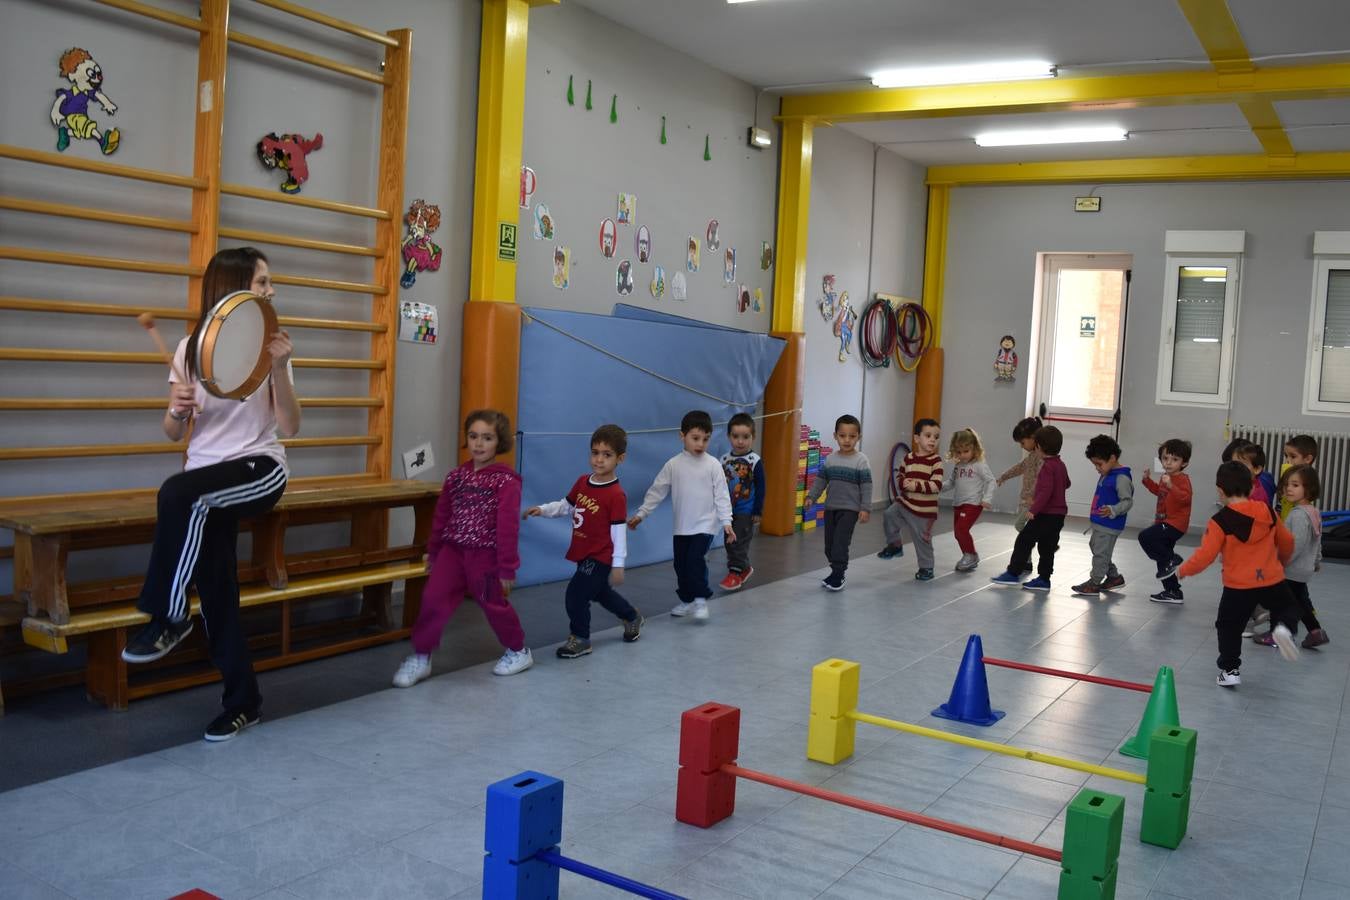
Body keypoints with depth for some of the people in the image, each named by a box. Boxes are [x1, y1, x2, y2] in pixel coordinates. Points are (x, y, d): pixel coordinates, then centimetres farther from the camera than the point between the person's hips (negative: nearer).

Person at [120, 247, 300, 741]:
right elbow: (174, 433, 9)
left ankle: (166, 617, -17)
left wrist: (279, 368, -17)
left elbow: (290, 427, -6)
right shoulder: (190, 348, 5)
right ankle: (242, 701, 15)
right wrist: (176, 410, -14)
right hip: (207, 481, 3)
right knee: (215, 590, -1)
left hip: (260, 469, -3)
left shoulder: (270, 346, 0)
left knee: (177, 494, -34)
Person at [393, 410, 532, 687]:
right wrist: (433, 552, 16)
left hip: (486, 555, -4)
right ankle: (420, 658, 8)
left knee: (494, 605, 11)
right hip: (453, 550, 4)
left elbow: (508, 526, -13)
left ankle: (519, 651, 33)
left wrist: (507, 568, -13)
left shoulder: (506, 481, -12)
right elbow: (441, 516, 12)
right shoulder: (456, 475, 4)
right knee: (433, 599, -6)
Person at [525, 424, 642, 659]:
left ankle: (580, 639, 11)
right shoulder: (582, 483, 0)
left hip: (600, 557, -8)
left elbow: (619, 531, -19)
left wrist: (618, 565, -16)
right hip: (583, 553, 8)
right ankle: (632, 618, 49)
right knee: (600, 593, 25)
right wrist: (542, 509, -4)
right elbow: (566, 506, 12)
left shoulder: (616, 495, -21)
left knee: (576, 594, -9)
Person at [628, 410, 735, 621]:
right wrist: (641, 514, -1)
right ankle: (687, 601, 26)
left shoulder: (713, 465, -6)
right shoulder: (673, 464, -1)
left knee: (696, 560, -14)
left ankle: (701, 600, 3)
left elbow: (722, 495, -4)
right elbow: (657, 491, 3)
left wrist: (726, 521, -10)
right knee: (680, 564, 9)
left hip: (705, 525, -3)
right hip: (681, 526, 3)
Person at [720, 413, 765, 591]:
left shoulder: (755, 461, -11)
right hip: (728, 510, 6)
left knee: (740, 543, -5)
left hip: (746, 511, -6)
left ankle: (736, 572, 4)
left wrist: (758, 511, -10)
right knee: (730, 543, 12)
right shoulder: (724, 459, 2)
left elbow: (760, 488, -8)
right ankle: (744, 568, 28)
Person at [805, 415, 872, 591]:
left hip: (850, 509, -5)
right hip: (830, 507, 5)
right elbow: (820, 480, 10)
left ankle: (837, 575, -3)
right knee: (829, 542, 8)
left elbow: (866, 487, -10)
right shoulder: (830, 459, 5)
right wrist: (811, 497, 0)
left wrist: (865, 508, -14)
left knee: (840, 541, -11)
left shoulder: (861, 460, -8)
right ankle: (837, 570, 23)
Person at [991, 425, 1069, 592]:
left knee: (1024, 540, -3)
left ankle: (1013, 573, -1)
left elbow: (1045, 491, -27)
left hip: (1046, 514, -9)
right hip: (1059, 513, 9)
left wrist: (1034, 509, -27)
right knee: (1047, 547, 12)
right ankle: (1043, 578, 14)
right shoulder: (1060, 464, 11)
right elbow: (1066, 483, 28)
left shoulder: (1047, 467, -18)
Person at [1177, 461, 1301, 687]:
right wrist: (1281, 561, 37)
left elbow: (1205, 556, -14)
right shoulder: (1268, 512, 3)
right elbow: (1287, 542, 16)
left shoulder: (1220, 521, -12)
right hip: (1273, 580, 3)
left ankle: (1230, 670, 13)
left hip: (1238, 586, -3)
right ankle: (1284, 628, -6)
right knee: (1288, 608, 25)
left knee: (1229, 627, 14)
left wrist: (1184, 570, 3)